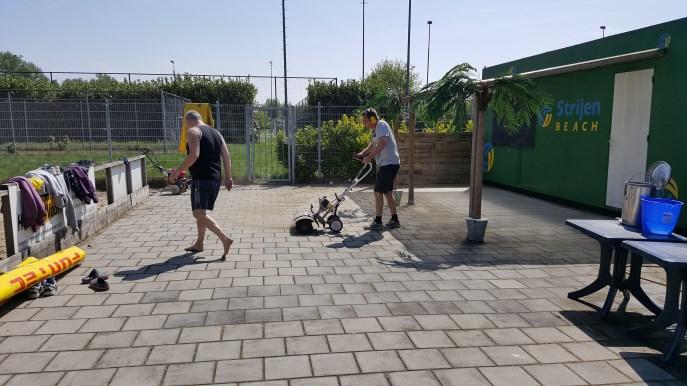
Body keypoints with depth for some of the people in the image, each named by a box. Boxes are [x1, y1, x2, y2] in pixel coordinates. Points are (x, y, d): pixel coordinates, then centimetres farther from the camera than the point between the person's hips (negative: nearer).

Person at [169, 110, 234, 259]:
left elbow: (194, 155, -20)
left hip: (201, 179, -9)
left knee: (199, 213, -13)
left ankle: (225, 239, -25)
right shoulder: (216, 133, 17)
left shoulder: (193, 131, -6)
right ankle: (199, 243, 28)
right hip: (216, 179, 9)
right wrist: (228, 177, 16)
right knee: (201, 212, 20)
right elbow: (227, 157, 12)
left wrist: (177, 172, -15)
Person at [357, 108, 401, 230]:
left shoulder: (381, 125, -13)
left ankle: (377, 222, -5)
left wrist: (369, 157, -25)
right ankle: (394, 220, 23)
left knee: (378, 192, -9)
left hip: (389, 164, -11)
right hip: (387, 164, 11)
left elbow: (383, 143, -28)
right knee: (387, 192, 16)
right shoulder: (376, 129, 19)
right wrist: (362, 153, 13)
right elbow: (373, 144, 29)